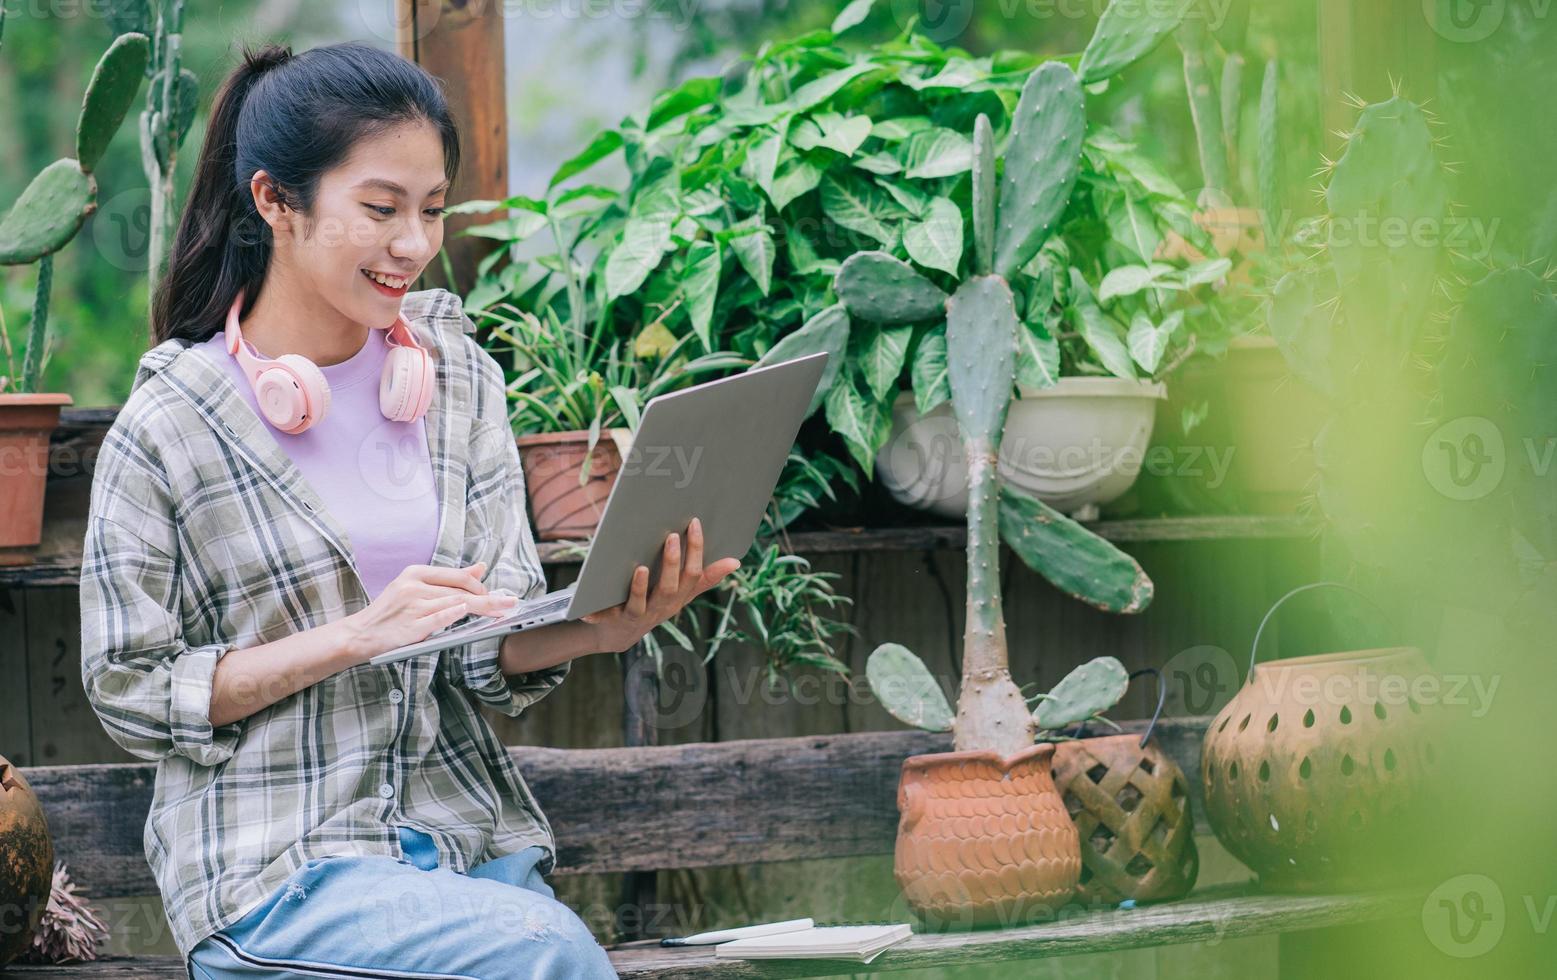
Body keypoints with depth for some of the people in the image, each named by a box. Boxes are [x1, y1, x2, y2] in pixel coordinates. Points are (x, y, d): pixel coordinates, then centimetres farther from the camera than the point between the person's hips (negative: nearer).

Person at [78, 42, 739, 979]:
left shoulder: (462, 379, 8)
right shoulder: (169, 426, -6)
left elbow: (495, 650, 7)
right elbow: (131, 692, -5)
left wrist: (598, 628, -16)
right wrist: (359, 634, -16)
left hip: (464, 825, 5)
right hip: (272, 860, -4)